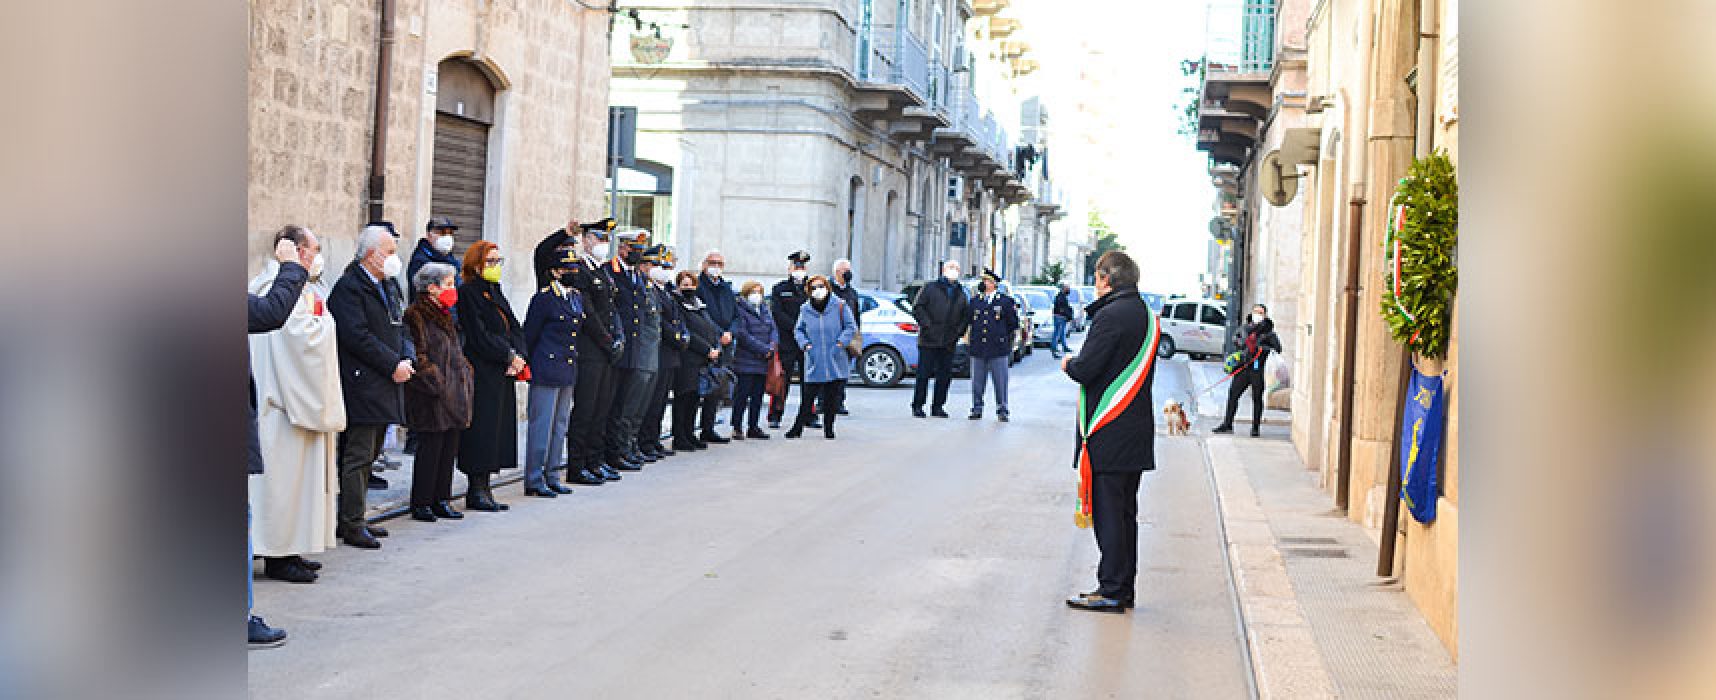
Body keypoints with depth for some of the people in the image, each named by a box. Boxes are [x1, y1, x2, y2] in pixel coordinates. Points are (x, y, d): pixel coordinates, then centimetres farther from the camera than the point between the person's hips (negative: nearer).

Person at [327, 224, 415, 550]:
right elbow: (357, 337, -19)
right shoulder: (349, 287, -10)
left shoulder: (390, 287, 18)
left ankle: (354, 519, 22)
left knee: (368, 456, 14)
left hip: (386, 386, 9)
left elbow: (401, 329, 19)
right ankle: (352, 525, -1)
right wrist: (393, 366, -16)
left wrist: (408, 360, 0)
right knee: (357, 457, -5)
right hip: (361, 385, -9)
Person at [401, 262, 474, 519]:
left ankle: (441, 499, 18)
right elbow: (417, 356, -15)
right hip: (432, 397, -9)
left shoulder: (445, 315, 20)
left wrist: (465, 374, 15)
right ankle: (421, 504, 3)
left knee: (449, 448, 10)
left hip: (454, 393, 9)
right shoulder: (416, 316, -9)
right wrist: (435, 383, -18)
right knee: (431, 448, -5)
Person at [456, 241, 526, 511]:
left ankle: (484, 488, 14)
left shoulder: (495, 292, 17)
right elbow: (479, 336, -16)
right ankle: (476, 491, 1)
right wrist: (510, 356, -12)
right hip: (482, 374, -8)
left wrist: (518, 356, -5)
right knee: (483, 428, -5)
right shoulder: (468, 293, -8)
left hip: (504, 374, 8)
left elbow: (514, 328, 12)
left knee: (499, 428, 8)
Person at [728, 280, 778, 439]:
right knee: (743, 394, -4)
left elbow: (773, 331, 11)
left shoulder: (766, 311, 16)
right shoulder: (741, 311, -6)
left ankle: (753, 427, 17)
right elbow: (742, 334, -15)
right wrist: (764, 349, -17)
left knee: (758, 395, 10)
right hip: (746, 362, -7)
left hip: (762, 361, 7)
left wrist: (772, 346, -10)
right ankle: (737, 428, 3)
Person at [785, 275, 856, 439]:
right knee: (807, 397, -2)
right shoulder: (805, 309, 7)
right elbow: (798, 330, 16)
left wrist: (840, 343, -8)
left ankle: (829, 429, 16)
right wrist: (805, 344, 0)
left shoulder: (840, 306, 0)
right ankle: (798, 427, 9)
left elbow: (851, 327, 4)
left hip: (835, 363, -1)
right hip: (814, 363, 1)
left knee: (831, 398, 4)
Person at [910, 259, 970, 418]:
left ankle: (937, 406, 14)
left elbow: (967, 316, 21)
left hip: (948, 343, 4)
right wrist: (927, 325, -12)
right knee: (924, 374, -3)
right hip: (929, 341, -4)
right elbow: (917, 308, -3)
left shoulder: (960, 294, 15)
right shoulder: (930, 288, 2)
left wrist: (958, 332, 7)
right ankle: (917, 406, 5)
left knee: (945, 376, 5)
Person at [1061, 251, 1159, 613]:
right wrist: (1081, 364, 15)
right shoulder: (1146, 315, 13)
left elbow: (1086, 370, -19)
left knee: (1108, 512, -4)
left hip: (1109, 434, -9)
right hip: (1137, 433, 9)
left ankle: (1112, 591, -1)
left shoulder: (1111, 315, -15)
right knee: (1125, 511, 14)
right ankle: (1123, 588, 20)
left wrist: (1069, 364, 2)